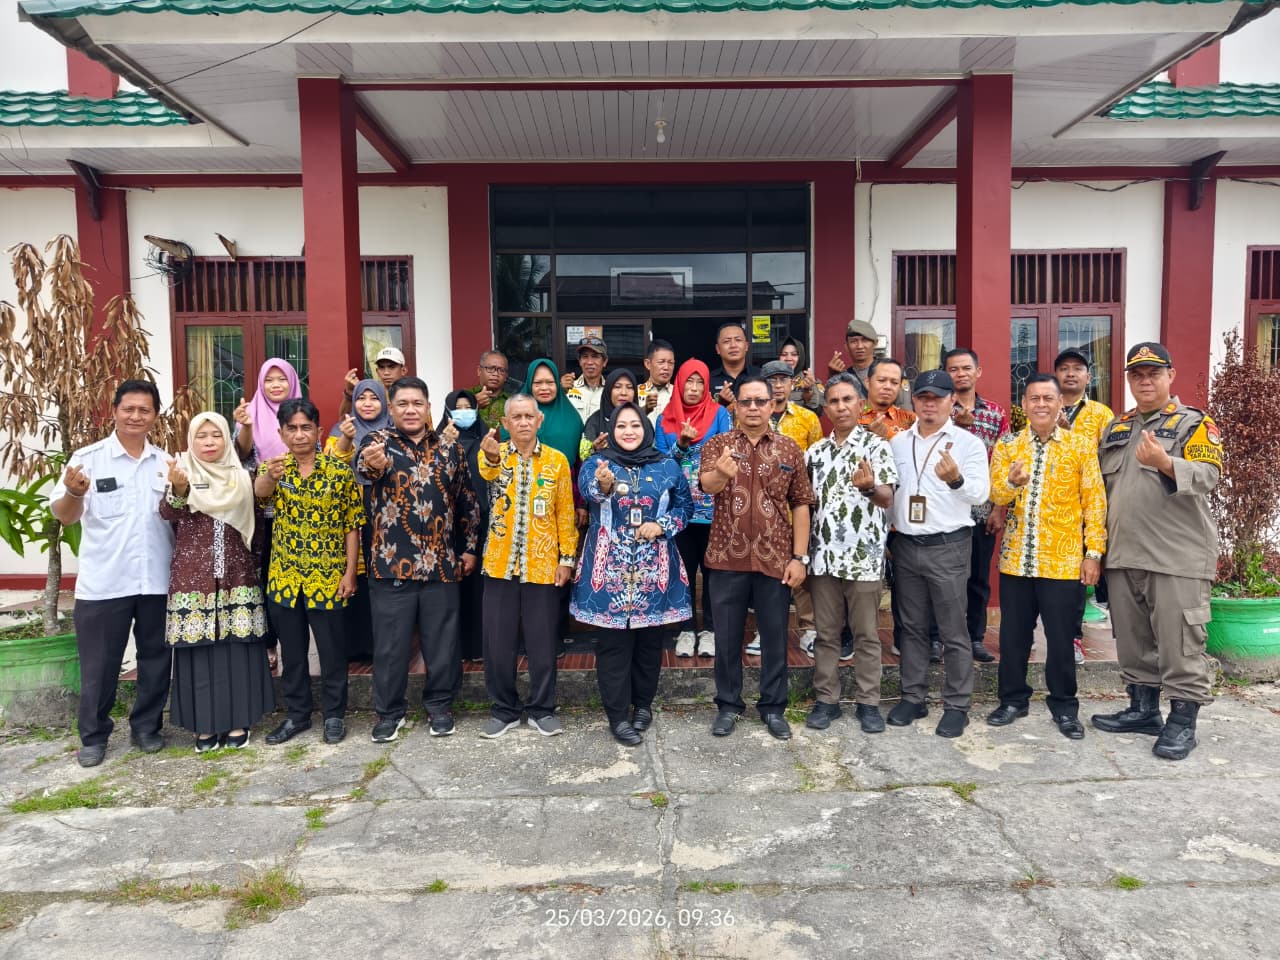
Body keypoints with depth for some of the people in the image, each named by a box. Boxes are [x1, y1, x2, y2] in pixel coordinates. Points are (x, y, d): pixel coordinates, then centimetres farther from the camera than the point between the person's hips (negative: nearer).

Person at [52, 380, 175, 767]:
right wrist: (74, 493, -31)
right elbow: (65, 516, -10)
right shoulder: (88, 458, -3)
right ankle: (93, 736, 25)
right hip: (104, 584, -3)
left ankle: (147, 727, 29)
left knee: (156, 659, 13)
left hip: (158, 581, 3)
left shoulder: (167, 462, 7)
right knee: (99, 664, 8)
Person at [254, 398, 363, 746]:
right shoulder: (273, 468, 0)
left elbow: (352, 525, -3)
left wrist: (350, 573, -7)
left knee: (331, 649, 7)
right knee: (292, 650, 13)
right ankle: (297, 714, 27)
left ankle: (334, 714, 22)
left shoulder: (339, 470, -5)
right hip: (284, 576, 2)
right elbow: (260, 492, -24)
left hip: (328, 577, -2)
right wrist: (271, 475, -47)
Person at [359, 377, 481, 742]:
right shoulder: (379, 442, 0)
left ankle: (440, 704, 27)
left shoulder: (450, 449, 8)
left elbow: (468, 501, 14)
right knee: (391, 643, 7)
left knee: (442, 640, 10)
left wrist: (469, 547, 10)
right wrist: (371, 463, -49)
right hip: (391, 563, -2)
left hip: (442, 563, 2)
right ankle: (390, 711, 23)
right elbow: (363, 463, -25)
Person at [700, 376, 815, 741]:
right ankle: (728, 704, 25)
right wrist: (721, 472, -44)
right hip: (728, 558, 0)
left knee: (775, 636, 10)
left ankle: (773, 706, 26)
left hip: (775, 559, 1)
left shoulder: (789, 449, 3)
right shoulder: (717, 444, 0)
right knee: (727, 635, 10)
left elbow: (801, 504, 4)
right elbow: (706, 485, -20)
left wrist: (800, 557, -2)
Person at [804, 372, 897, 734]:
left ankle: (868, 702, 16)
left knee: (866, 634, 5)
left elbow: (887, 499, -14)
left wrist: (869, 487, -34)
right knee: (826, 633, 9)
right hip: (823, 556, 4)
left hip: (863, 556, -4)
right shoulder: (815, 452, 10)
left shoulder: (876, 446, -3)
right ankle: (826, 699, 19)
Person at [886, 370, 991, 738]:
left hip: (947, 547, -4)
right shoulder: (897, 442, 9)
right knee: (912, 628, 12)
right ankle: (913, 697, 23)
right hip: (904, 545, 4)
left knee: (953, 632, 3)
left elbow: (981, 492, -12)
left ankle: (956, 705, 14)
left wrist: (956, 480, -33)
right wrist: (888, 535, 7)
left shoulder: (968, 442, -3)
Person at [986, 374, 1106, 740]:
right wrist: (1012, 482, -27)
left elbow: (1095, 501, -1)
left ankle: (1064, 706, 22)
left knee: (1061, 638, 6)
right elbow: (995, 494, -4)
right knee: (1013, 635, 9)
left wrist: (1094, 553, -5)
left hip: (1064, 559, -2)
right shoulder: (1007, 445, 5)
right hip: (1016, 558, 2)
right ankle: (1013, 699, 25)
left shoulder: (1081, 445, 0)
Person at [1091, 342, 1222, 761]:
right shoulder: (1116, 427, 16)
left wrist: (1165, 463, -36)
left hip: (1177, 556, -6)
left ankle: (1183, 721, 10)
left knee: (1179, 641, -1)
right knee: (1133, 639, 14)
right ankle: (1143, 708, 27)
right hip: (1123, 554, 6)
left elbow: (1208, 475, -17)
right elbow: (1099, 483, 19)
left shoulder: (1195, 423, 0)